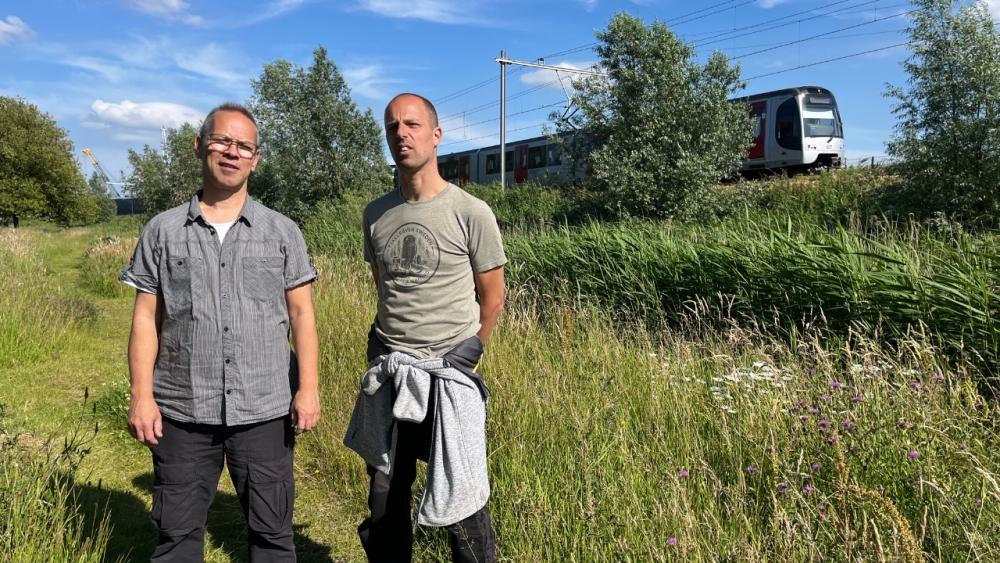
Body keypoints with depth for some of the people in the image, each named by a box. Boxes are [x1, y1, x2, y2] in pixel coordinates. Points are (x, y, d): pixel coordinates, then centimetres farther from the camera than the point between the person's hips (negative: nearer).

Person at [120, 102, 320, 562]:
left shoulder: (281, 231, 4)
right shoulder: (163, 231, 5)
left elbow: (301, 313, 2)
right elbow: (146, 319, 4)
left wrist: (308, 388, -6)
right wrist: (142, 397, -2)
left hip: (265, 411, 0)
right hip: (182, 412, 1)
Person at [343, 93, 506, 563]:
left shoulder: (471, 214, -9)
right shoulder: (376, 214, 5)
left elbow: (492, 299, 0)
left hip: (448, 376, -4)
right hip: (387, 375, 5)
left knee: (461, 504, 3)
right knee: (384, 498, 16)